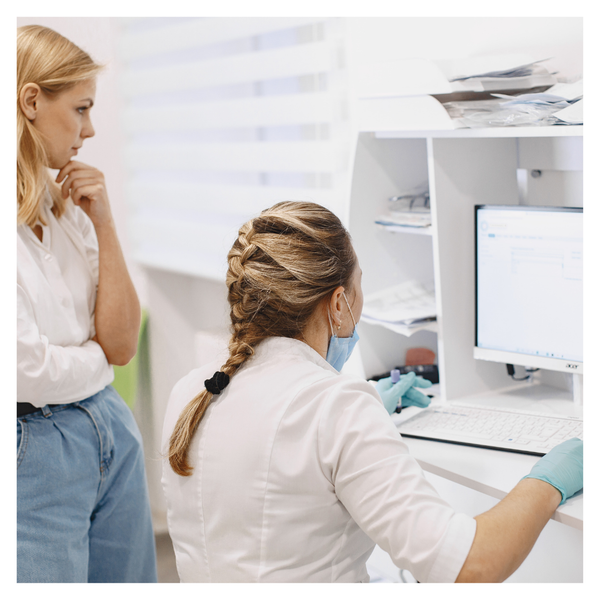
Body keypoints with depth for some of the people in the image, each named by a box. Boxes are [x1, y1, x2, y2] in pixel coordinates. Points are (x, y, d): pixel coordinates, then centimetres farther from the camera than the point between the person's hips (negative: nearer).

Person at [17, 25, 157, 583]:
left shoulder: (65, 207, 6)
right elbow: (30, 371, -20)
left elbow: (122, 343, 3)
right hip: (33, 447, -7)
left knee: (131, 578, 18)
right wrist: (99, 354, 1)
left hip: (113, 429, 7)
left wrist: (104, 223, -4)